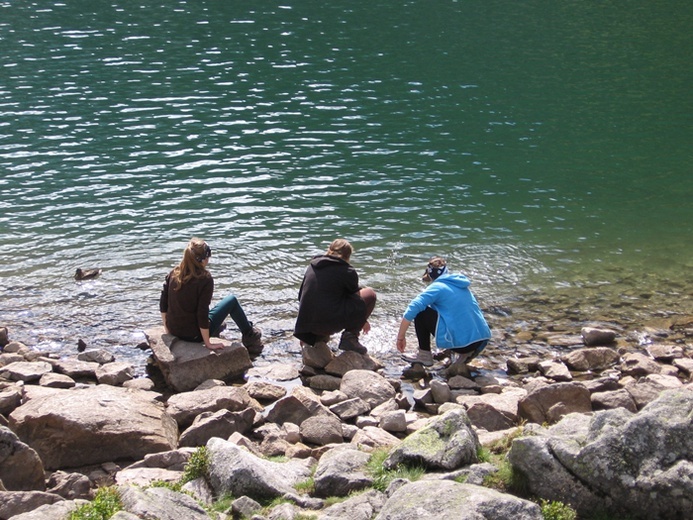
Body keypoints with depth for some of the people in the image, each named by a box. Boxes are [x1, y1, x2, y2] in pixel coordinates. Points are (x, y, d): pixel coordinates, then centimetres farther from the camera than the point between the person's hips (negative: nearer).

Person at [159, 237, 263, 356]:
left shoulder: (174, 273, -3)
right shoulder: (205, 278, -20)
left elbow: (163, 305, 2)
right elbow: (203, 313, -22)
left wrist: (168, 331, 14)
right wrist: (208, 344, -14)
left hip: (174, 331, 6)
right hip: (194, 335, -6)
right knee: (232, 300, 12)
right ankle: (249, 335, 31)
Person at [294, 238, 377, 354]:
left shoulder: (311, 267, 15)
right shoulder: (348, 272, -2)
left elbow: (301, 297, 23)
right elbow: (356, 298, 12)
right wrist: (363, 321, 32)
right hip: (331, 322, -7)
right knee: (370, 294, 8)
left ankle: (320, 338, 15)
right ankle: (350, 337, 0)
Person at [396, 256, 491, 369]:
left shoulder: (437, 287, -2)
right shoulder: (461, 285, 19)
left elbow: (411, 310, -10)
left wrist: (401, 337, 1)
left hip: (461, 342, -7)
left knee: (420, 312, 2)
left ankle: (424, 356, 9)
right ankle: (466, 354, 15)